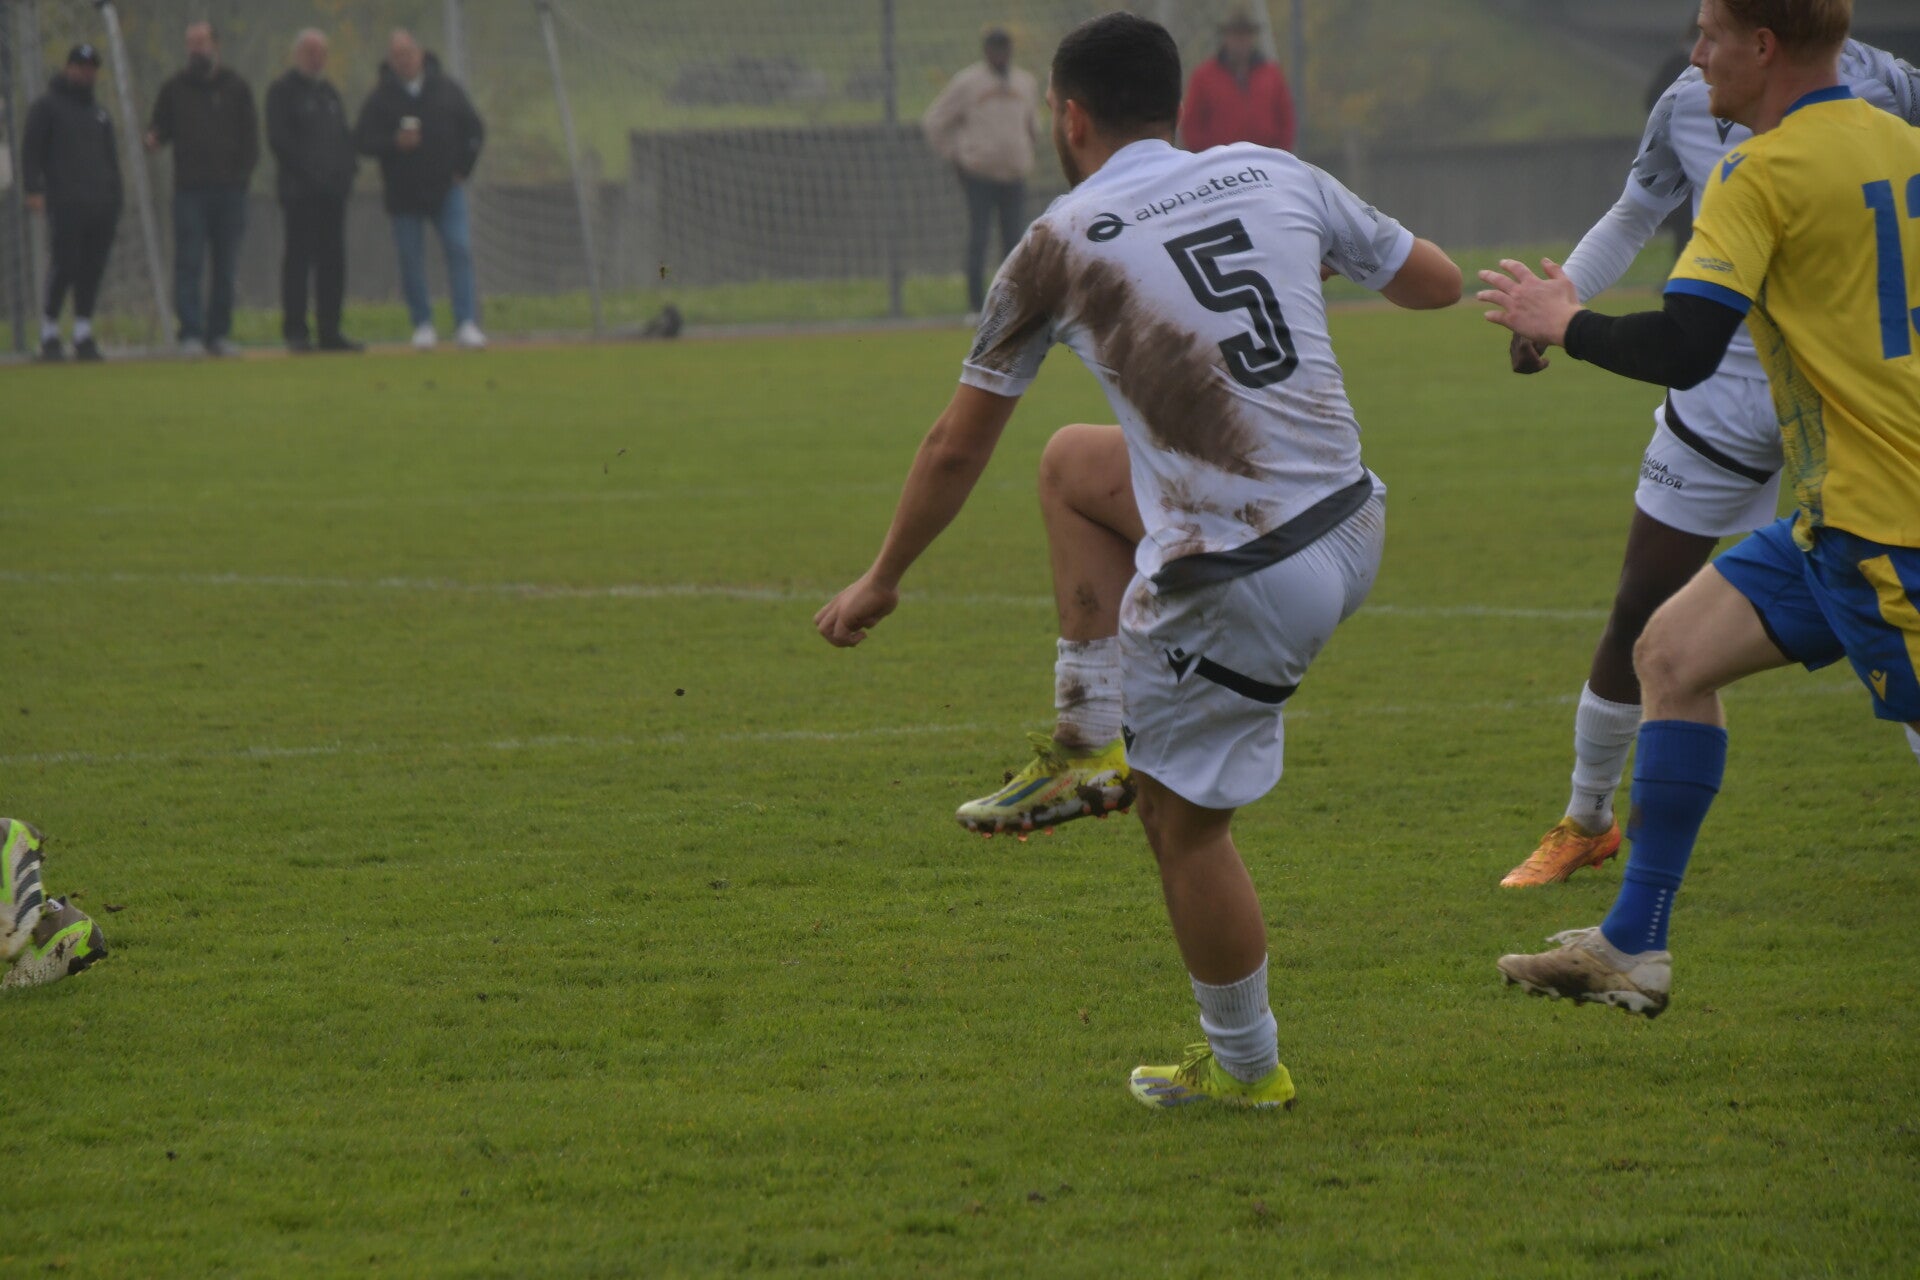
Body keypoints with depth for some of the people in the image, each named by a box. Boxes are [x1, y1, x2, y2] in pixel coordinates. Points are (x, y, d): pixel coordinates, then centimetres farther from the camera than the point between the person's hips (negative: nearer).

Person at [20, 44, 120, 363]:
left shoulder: (99, 112, 23)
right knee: (65, 265, -13)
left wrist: (114, 197, 16)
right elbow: (30, 151, -2)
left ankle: (84, 334, 6)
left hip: (102, 204, 6)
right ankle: (49, 330, -2)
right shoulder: (46, 106, 5)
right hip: (66, 203, -6)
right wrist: (33, 190, -13)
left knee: (93, 269, 2)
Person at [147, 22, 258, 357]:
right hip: (189, 190, -1)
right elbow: (161, 128, 13)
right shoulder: (175, 88, 9)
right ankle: (191, 333, -10)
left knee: (226, 267, 4)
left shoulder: (235, 87, 10)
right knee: (189, 263, -9)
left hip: (229, 191, 1)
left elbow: (250, 136, 11)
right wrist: (154, 139, -11)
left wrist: (242, 175, -1)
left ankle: (219, 333, 11)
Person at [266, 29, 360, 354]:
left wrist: (348, 166, 4)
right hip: (301, 192, -7)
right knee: (299, 258, -7)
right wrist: (306, 172, -16)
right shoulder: (282, 92, -1)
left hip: (333, 191, 7)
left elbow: (345, 135, 23)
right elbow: (279, 139, -9)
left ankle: (329, 330, 10)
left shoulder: (329, 92, 21)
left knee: (333, 260, 6)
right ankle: (296, 332, -5)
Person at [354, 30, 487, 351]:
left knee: (460, 250, -10)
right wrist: (394, 143, -21)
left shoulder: (445, 89, 5)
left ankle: (466, 324, -12)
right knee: (411, 259, 1)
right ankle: (423, 324, 12)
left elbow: (474, 129, 13)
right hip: (404, 194, -1)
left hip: (446, 189, 1)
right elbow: (362, 141, -5)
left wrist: (462, 168, 5)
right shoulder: (380, 98, -1)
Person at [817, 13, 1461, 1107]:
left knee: (1185, 821, 14)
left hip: (1237, 586, -6)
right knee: (1076, 461, 26)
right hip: (1353, 528, 6)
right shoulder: (1277, 178, 5)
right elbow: (1438, 282, 17)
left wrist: (883, 582, 20)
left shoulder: (1059, 247, -4)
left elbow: (958, 449, 5)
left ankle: (1243, 1066, 27)